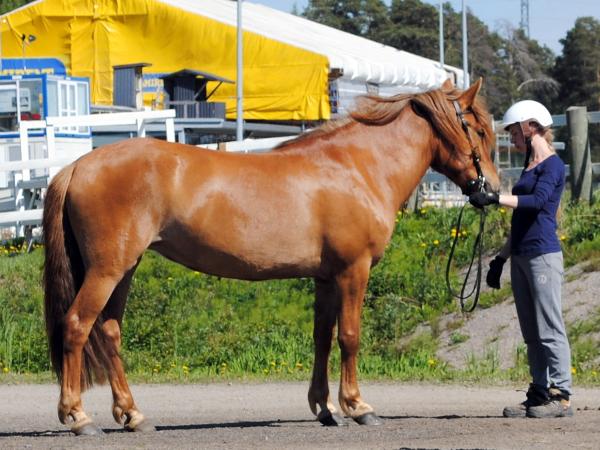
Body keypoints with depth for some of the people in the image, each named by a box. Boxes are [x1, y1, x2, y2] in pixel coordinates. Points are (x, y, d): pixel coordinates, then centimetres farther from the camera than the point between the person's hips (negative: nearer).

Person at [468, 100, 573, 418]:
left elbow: (538, 200, -24)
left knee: (549, 328, -8)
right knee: (531, 332, 9)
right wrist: (500, 258, 22)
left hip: (543, 254, -9)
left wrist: (495, 198, -29)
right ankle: (539, 394, 11)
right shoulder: (529, 167, 19)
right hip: (521, 257, 9)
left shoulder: (552, 165, -7)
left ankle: (561, 395, -6)